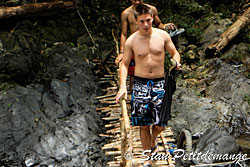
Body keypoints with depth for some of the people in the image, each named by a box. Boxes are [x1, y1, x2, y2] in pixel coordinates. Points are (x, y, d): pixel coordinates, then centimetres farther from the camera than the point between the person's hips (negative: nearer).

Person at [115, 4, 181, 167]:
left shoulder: (163, 35, -1)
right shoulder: (131, 41, -3)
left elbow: (175, 53, 11)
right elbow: (125, 64, 4)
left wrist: (176, 62, -13)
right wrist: (123, 86, -9)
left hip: (159, 82, 1)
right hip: (140, 83, 0)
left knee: (160, 125, 1)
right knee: (143, 125, 4)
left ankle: (153, 141, 38)